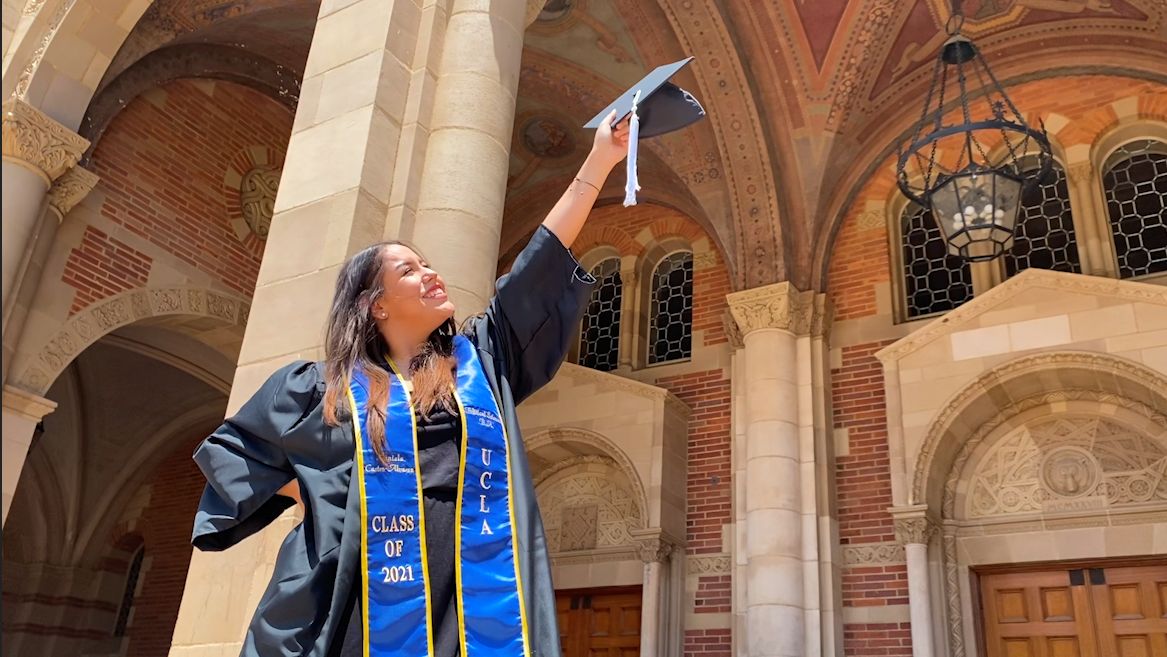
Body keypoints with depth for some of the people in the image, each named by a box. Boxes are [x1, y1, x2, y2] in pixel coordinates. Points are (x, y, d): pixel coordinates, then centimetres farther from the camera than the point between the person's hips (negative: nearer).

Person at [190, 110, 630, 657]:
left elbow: (545, 258, 10)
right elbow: (229, 448, 22)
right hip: (368, 608, -1)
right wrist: (305, 489, 7)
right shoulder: (324, 387, 10)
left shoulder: (481, 358, 14)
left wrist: (600, 161, 8)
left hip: (479, 607, 2)